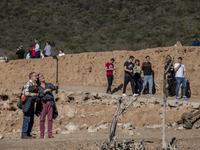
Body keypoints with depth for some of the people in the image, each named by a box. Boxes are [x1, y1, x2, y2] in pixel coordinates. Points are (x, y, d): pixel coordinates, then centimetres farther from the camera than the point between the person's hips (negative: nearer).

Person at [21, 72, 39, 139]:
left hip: (31, 103, 9)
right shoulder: (28, 84, -13)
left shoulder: (34, 84, 16)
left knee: (31, 120, 8)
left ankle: (28, 134, 12)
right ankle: (24, 135, -11)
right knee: (27, 119, -11)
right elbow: (26, 93, -28)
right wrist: (35, 94, -19)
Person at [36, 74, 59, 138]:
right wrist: (45, 91, -15)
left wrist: (56, 86, -29)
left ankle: (50, 134, -2)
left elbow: (54, 88, -6)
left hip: (50, 103, 2)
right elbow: (39, 95, -6)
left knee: (50, 119, -3)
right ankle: (42, 134, -3)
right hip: (43, 103, -2)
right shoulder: (38, 88, 9)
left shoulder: (49, 85, 14)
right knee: (42, 119, -5)